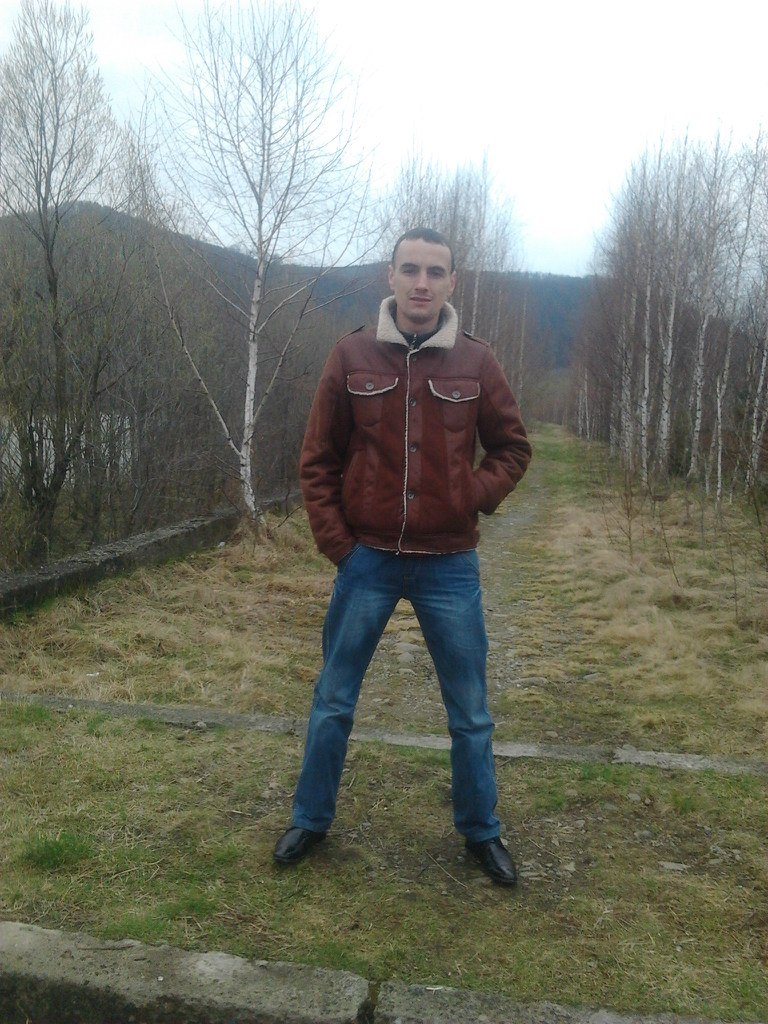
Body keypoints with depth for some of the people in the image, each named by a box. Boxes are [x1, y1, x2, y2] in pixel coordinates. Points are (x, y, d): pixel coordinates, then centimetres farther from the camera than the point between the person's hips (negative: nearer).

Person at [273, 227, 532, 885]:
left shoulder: (476, 362, -2)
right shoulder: (352, 357, -2)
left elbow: (513, 448, 8)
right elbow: (318, 460, 2)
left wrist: (476, 496, -10)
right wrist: (335, 542, -5)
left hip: (450, 566, 0)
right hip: (367, 561, 0)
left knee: (471, 713, 11)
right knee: (333, 703, 12)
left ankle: (481, 831, 31)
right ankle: (311, 821, 32)